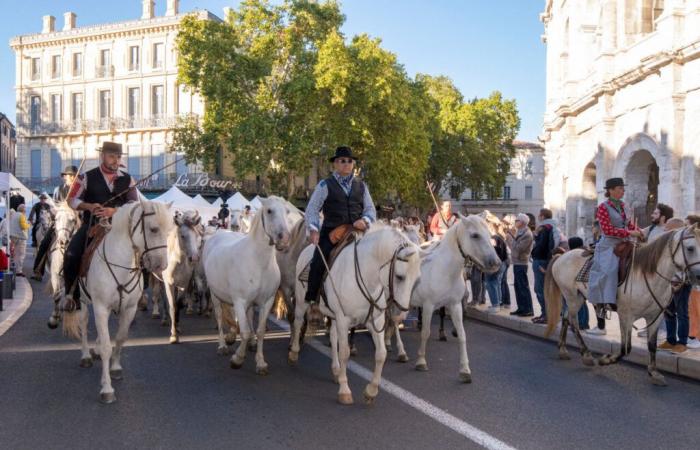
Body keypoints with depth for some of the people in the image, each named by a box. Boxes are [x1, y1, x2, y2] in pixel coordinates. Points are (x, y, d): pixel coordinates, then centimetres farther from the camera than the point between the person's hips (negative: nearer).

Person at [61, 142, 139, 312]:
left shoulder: (128, 180, 5)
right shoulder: (87, 177, 2)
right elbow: (72, 200, 4)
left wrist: (114, 211, -17)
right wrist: (89, 206, -16)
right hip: (91, 225, -1)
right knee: (71, 256, -21)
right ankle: (72, 295, -2)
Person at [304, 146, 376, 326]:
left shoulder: (361, 186, 17)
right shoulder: (325, 185, 6)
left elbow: (370, 209, 15)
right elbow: (312, 209, 2)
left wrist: (365, 220, -7)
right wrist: (314, 229, -13)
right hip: (331, 232, -3)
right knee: (318, 262, -20)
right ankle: (313, 301, -7)